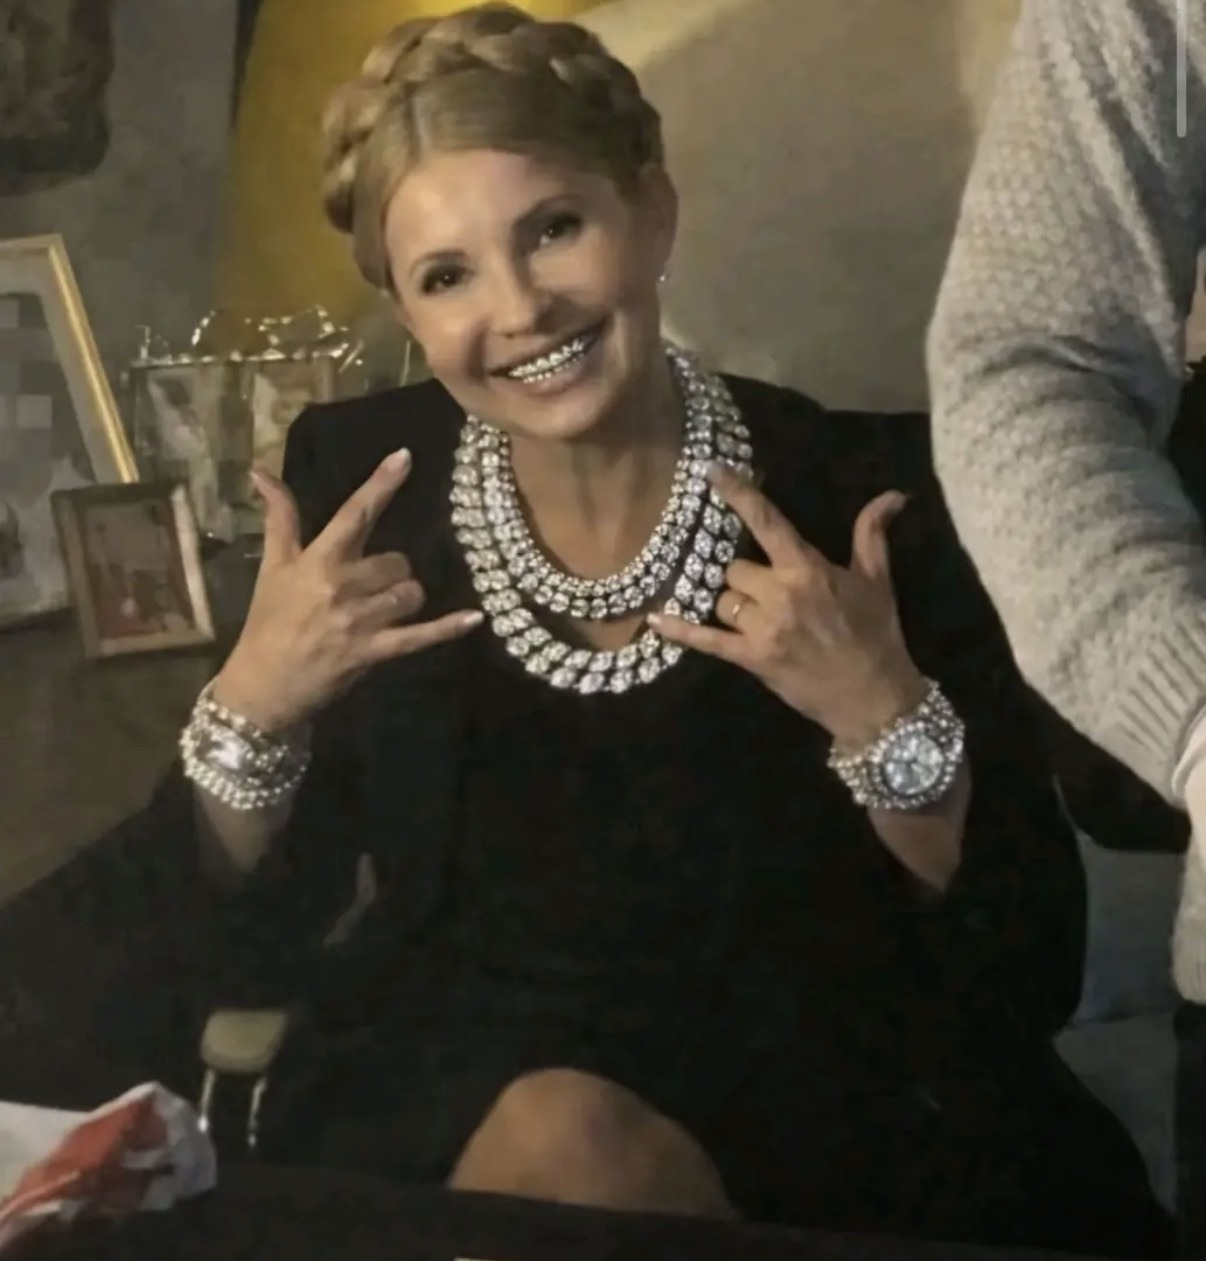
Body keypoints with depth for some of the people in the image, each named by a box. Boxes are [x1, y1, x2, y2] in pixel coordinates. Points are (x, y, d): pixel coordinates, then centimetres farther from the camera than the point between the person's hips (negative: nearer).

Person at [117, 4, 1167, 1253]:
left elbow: (1030, 979, -10)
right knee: (568, 1144, -29)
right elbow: (249, 938, 1)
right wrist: (251, 708, -17)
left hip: (808, 1098, -1)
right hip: (458, 1096, 2)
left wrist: (883, 718, -25)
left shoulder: (858, 491, -12)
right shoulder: (356, 481, -4)